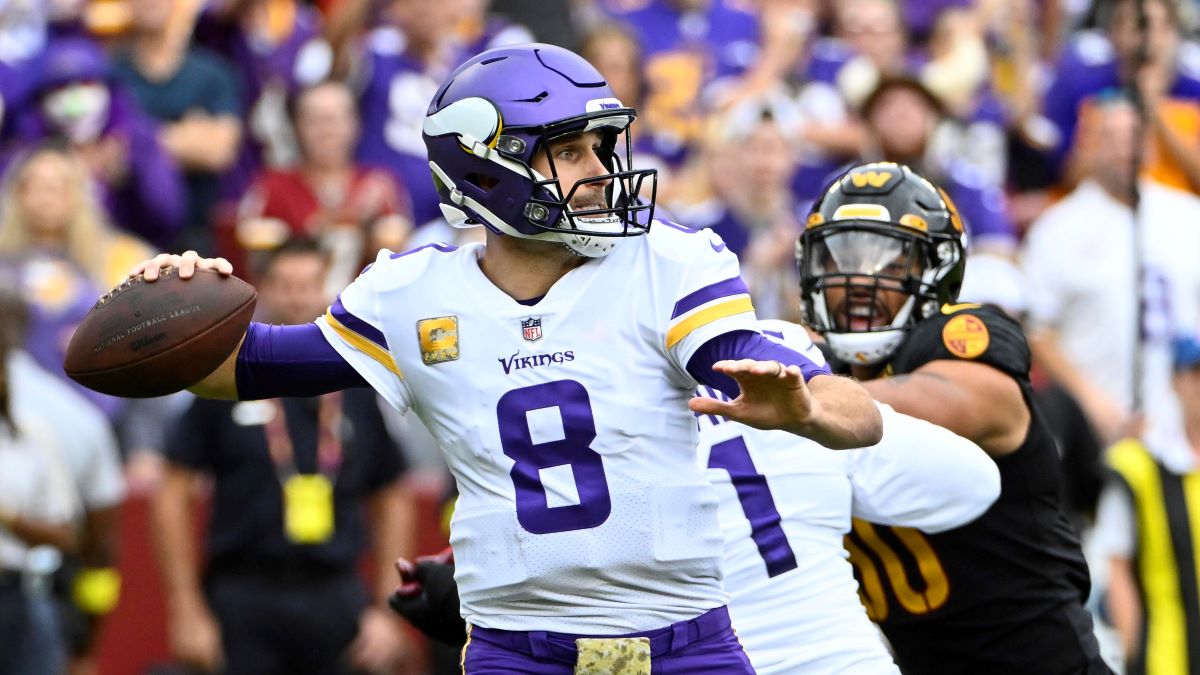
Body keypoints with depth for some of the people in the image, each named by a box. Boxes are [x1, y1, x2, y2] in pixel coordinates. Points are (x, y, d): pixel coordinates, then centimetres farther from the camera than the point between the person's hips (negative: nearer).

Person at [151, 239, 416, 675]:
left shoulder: (359, 393, 8)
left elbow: (392, 503, 15)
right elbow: (172, 495, 0)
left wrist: (387, 610, 7)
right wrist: (187, 610, -5)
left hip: (336, 602, 2)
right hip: (244, 602, -2)